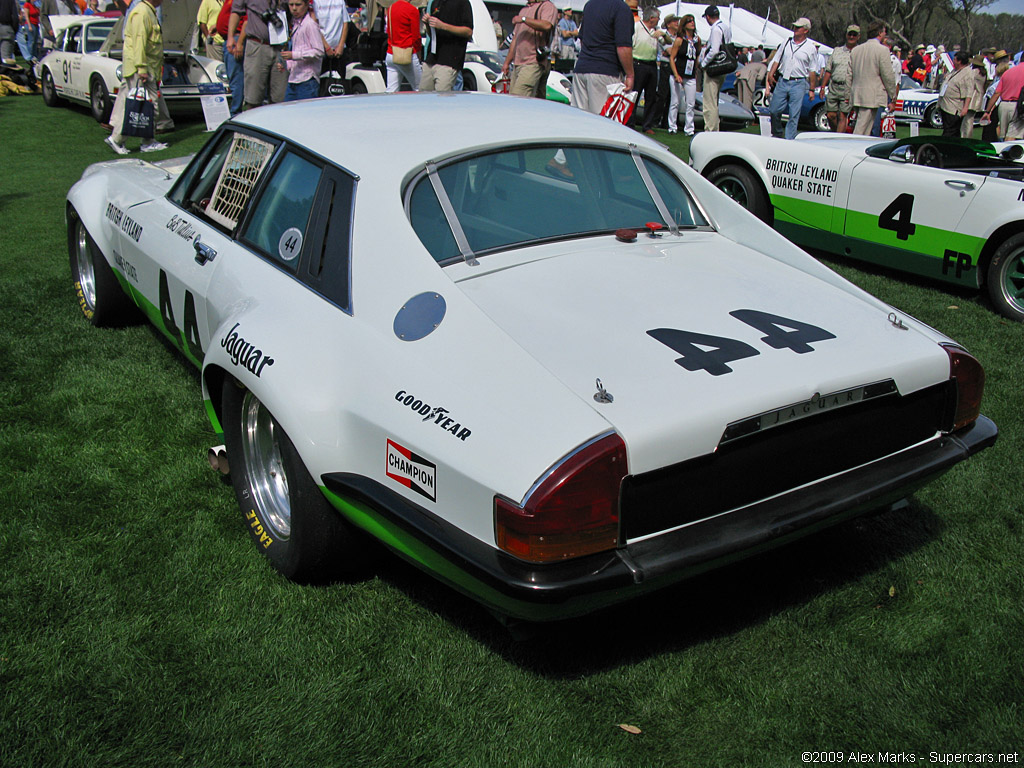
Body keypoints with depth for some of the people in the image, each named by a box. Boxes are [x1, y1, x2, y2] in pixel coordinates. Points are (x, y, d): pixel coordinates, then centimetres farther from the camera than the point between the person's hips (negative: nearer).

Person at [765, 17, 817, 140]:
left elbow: (813, 71, 3)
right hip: (782, 81, 3)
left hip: (798, 84, -3)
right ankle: (776, 135, 23)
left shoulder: (810, 48, 2)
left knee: (794, 115, -5)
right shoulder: (786, 43, 11)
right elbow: (777, 60, 16)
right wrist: (770, 74, 1)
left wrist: (812, 89, -1)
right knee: (774, 110, 4)